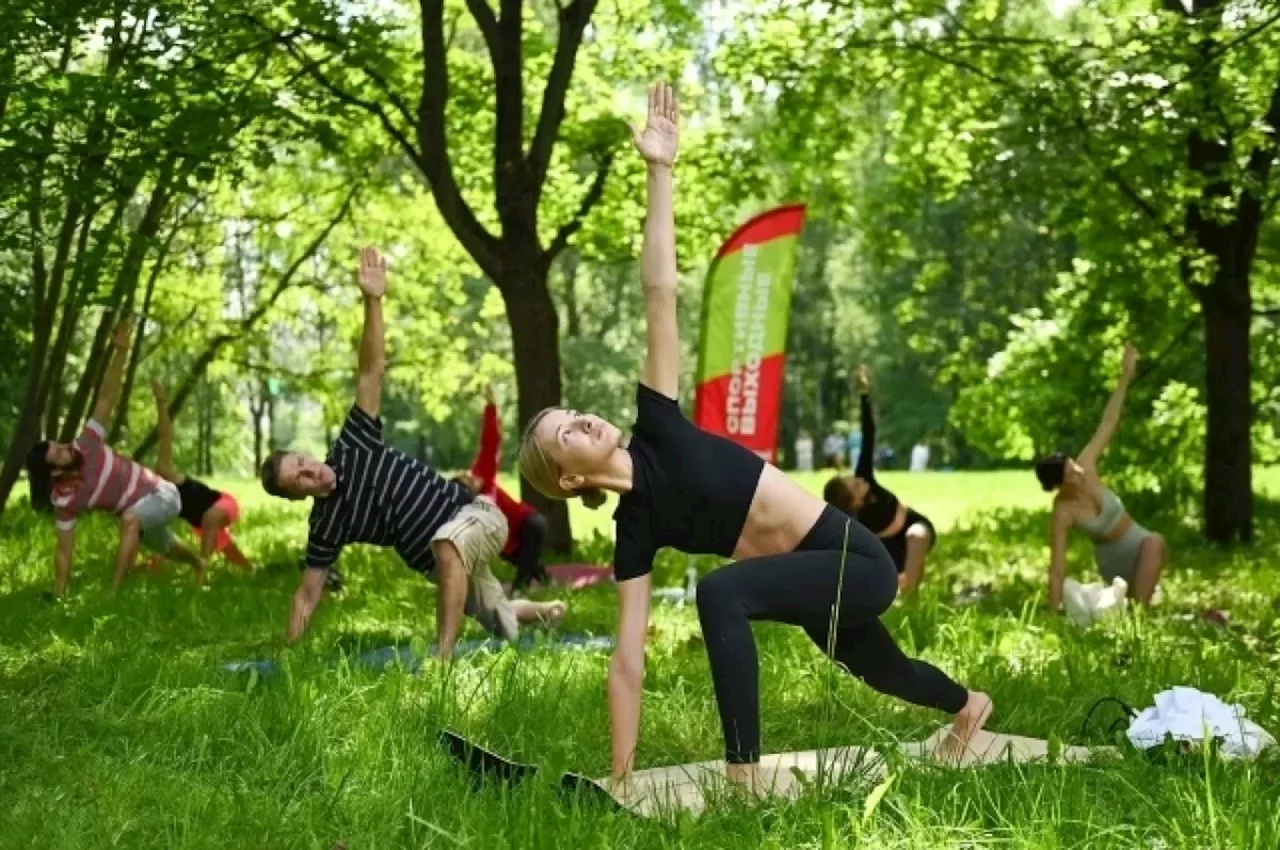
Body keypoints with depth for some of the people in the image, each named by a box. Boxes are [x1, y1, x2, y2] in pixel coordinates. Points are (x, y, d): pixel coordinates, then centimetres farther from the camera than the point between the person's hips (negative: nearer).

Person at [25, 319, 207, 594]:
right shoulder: (64, 501, -22)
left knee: (130, 520, -29)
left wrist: (120, 351, -36)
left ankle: (113, 593, -28)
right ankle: (198, 564, 60)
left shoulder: (86, 444, -23)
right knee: (165, 548, 25)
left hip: (161, 494, -2)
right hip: (139, 509, 2)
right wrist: (58, 596, -19)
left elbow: (106, 397, -26)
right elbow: (64, 550, -17)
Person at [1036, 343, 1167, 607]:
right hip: (1111, 561, -2)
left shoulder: (1084, 468, -18)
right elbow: (1057, 569, -24)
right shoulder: (1062, 513, -25)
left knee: (1155, 543, -28)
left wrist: (1126, 377, -18)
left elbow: (1107, 424, -14)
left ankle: (1141, 609, -12)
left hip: (1140, 547, 2)